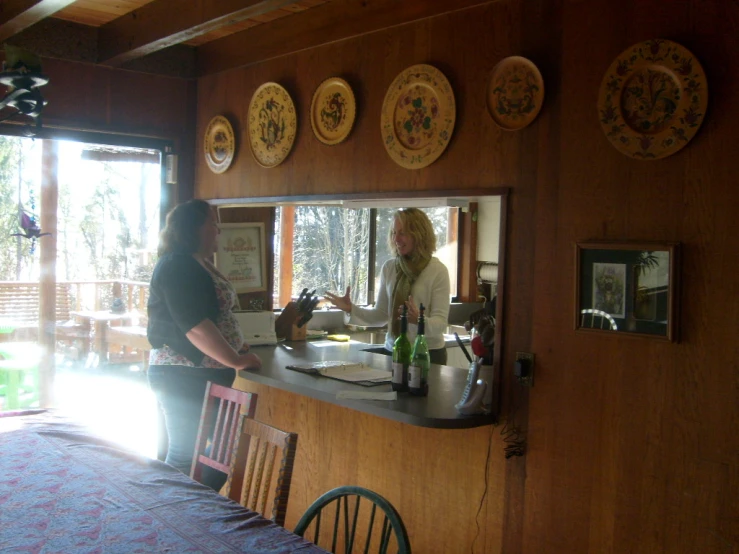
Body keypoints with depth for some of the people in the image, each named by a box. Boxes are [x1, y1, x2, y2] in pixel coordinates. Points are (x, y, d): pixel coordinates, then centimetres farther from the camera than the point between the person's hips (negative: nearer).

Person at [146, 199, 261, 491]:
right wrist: (236, 360, -19)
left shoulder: (198, 264, 17)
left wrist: (238, 348, 14)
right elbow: (194, 325, -23)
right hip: (184, 376, -10)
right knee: (187, 457, -3)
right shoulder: (177, 266, -15)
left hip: (202, 374, 10)